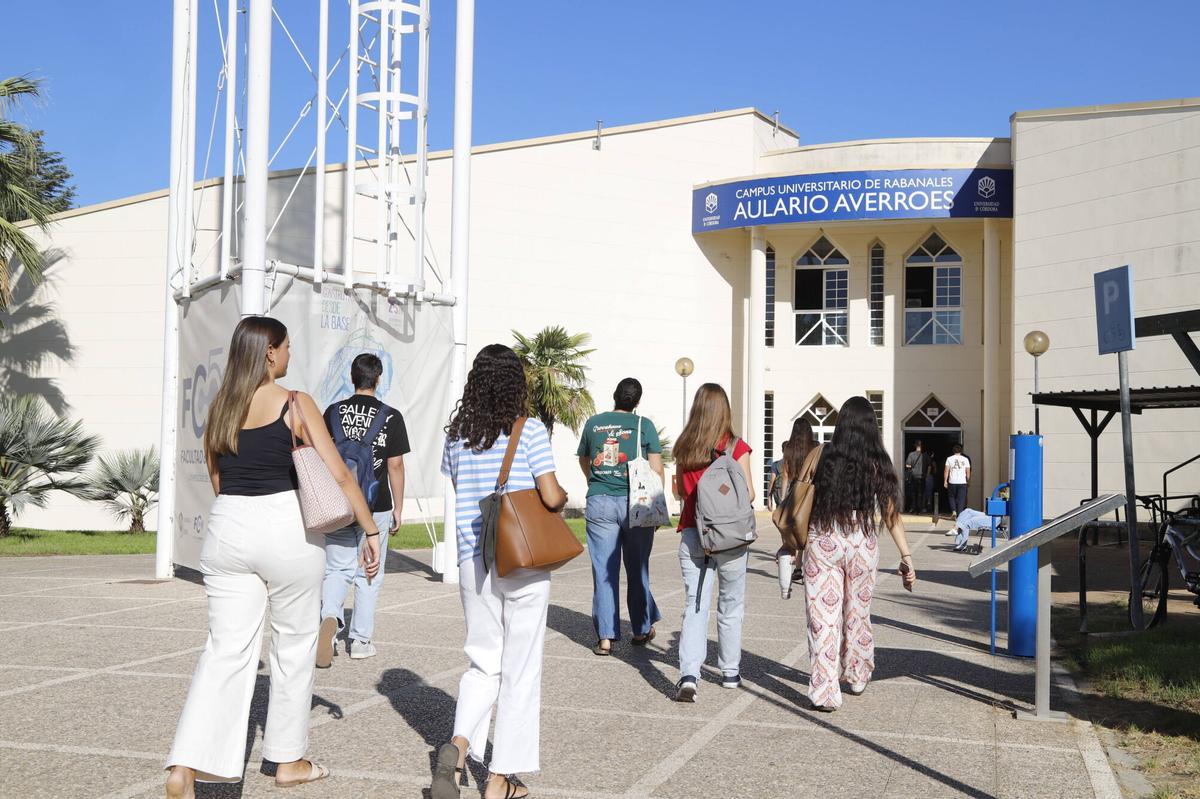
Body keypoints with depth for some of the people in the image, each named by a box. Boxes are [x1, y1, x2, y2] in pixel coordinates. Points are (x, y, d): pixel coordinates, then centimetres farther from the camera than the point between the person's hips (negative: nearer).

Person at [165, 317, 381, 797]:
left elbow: (217, 480, 16)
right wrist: (371, 531, -2)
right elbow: (339, 475, -8)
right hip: (286, 530, -4)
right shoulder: (296, 405, -6)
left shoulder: (219, 407, 9)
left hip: (227, 527, 4)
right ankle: (288, 760, 24)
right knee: (294, 645, 13)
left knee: (226, 649, 5)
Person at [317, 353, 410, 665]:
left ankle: (330, 617, -16)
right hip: (376, 506, -2)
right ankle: (360, 640, 15)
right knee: (369, 575, 10)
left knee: (337, 569, 11)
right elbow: (395, 465, -5)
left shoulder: (333, 412, 1)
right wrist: (398, 508, 4)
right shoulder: (390, 417, -5)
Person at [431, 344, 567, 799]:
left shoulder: (457, 435, 4)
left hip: (473, 563, 4)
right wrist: (564, 497, 8)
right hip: (524, 563, -4)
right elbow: (551, 497, -13)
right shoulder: (529, 431, -9)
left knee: (484, 664, 16)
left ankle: (458, 744, -9)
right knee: (519, 669, 8)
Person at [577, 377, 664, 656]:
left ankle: (605, 637, 2)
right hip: (635, 502, -1)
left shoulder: (593, 423, 8)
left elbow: (583, 460, 24)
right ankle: (641, 630, 23)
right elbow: (656, 470, -2)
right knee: (637, 569, 12)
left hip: (599, 502, 1)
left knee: (604, 571, 3)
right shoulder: (644, 425, 0)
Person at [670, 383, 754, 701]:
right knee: (731, 605, 14)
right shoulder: (736, 447, -8)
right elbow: (748, 494, -7)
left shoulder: (684, 448, 1)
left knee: (695, 605, 3)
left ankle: (688, 675, -13)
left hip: (692, 534, 2)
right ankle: (730, 671, 26)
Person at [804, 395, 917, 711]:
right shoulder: (878, 463, -1)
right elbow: (891, 514, -2)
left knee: (823, 617, 1)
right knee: (858, 614, 20)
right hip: (863, 546, 2)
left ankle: (824, 692, -3)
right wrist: (907, 557, 2)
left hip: (822, 543, -2)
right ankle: (857, 677, 38)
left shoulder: (821, 457, -3)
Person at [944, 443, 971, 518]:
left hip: (952, 482, 0)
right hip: (962, 482, 0)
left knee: (952, 497, 16)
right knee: (961, 499, 4)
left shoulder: (949, 459, 1)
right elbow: (968, 472, 5)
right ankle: (959, 514, 0)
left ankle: (953, 511, -1)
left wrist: (945, 481, 2)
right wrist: (968, 481, 16)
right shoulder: (965, 459, 4)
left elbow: (946, 471, -2)